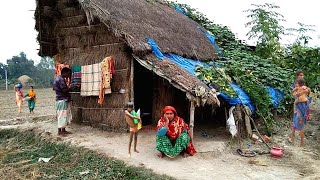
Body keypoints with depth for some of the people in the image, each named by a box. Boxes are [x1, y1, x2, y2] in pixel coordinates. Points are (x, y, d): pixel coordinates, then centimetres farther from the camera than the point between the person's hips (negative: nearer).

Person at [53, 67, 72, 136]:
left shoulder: (57, 78, 15)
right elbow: (65, 90, -23)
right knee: (62, 115, -4)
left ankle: (63, 130, 19)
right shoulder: (61, 79, -16)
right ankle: (59, 131, 3)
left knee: (66, 115, 14)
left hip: (64, 100, 10)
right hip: (62, 100, -10)